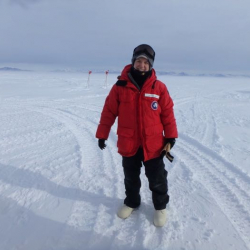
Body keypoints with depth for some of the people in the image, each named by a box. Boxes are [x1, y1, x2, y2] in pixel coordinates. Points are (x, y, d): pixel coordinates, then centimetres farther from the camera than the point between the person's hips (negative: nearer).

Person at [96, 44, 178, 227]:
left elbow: (168, 113, -2)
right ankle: (131, 202, 45)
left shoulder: (159, 87, -7)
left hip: (153, 144, 0)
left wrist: (170, 137, -3)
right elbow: (109, 112, -3)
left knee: (157, 179, 13)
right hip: (128, 143, 1)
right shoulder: (120, 86, -7)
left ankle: (160, 206, 38)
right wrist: (102, 134, 0)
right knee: (131, 177, 20)